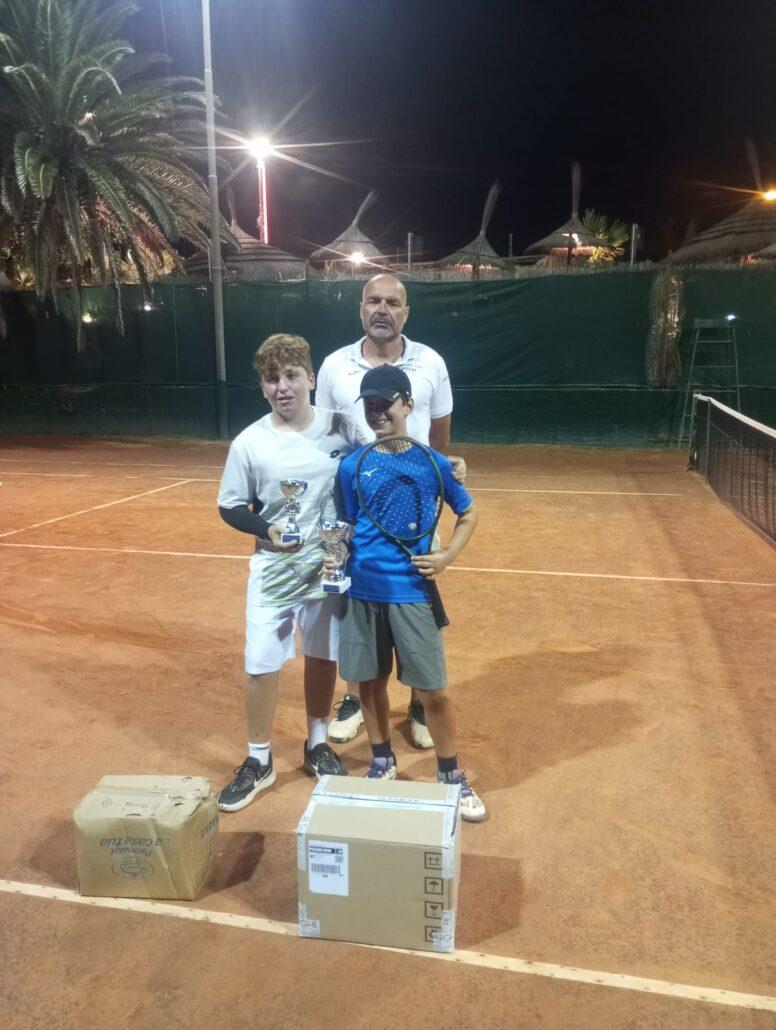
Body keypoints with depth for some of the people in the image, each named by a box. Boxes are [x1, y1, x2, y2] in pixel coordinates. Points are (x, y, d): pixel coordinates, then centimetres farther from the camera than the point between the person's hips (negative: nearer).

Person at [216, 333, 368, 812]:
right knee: (261, 665, 2)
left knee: (323, 657, 14)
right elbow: (230, 507, -1)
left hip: (330, 568, 1)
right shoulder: (249, 443, -9)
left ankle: (317, 746, 37)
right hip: (274, 571, -1)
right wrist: (267, 529, -19)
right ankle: (259, 762, 24)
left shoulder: (343, 428, -8)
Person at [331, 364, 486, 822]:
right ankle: (383, 762, 37)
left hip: (411, 592, -2)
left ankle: (452, 775, 25)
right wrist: (336, 555, -10)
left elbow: (469, 513, 7)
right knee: (370, 683, 14)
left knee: (435, 691, 4)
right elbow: (348, 527, 9)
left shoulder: (432, 463, -4)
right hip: (363, 591, 2)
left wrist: (449, 555, -7)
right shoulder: (352, 466, 0)